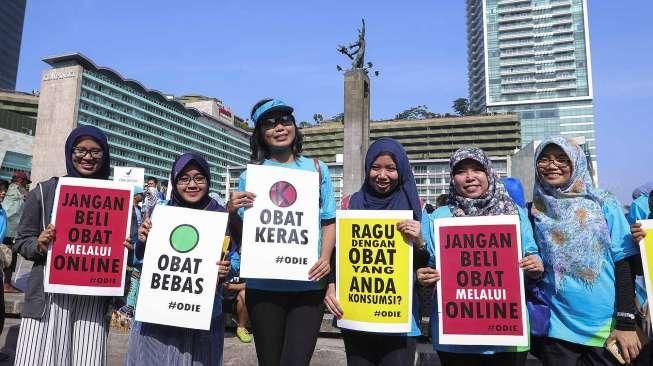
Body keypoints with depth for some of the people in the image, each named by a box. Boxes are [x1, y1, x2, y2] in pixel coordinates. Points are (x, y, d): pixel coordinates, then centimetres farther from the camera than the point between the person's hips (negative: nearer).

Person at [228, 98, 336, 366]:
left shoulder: (317, 169, 9)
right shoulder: (251, 174, 5)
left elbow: (329, 221, 9)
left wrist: (325, 258, -7)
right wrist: (232, 211, -13)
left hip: (308, 284, 0)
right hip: (263, 284, 0)